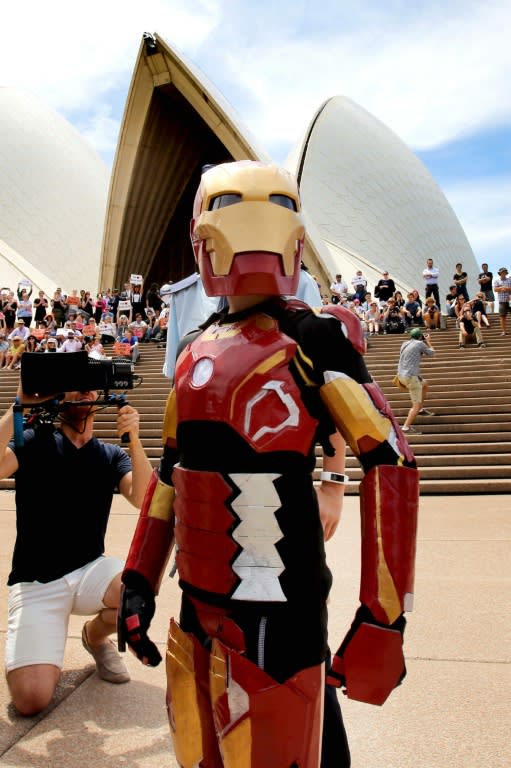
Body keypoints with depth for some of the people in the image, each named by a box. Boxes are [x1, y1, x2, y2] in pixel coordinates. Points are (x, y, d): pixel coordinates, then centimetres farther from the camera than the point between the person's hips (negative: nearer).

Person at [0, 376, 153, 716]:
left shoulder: (111, 455, 3)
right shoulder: (35, 441, -4)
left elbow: (145, 499, -14)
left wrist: (134, 439, -26)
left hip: (90, 571, 3)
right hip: (36, 582, -2)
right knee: (32, 698, -19)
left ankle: (96, 634, 6)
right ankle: (42, 654, 19)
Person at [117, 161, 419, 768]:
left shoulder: (315, 337, -9)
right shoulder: (197, 348, 9)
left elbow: (390, 464, -13)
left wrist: (382, 620, -15)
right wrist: (138, 580, 15)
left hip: (275, 609, -6)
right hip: (197, 602, 7)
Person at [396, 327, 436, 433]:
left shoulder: (405, 344, 15)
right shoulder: (420, 343, -5)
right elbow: (431, 353, 9)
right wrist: (428, 341, 24)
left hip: (401, 374, 8)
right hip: (411, 376, -8)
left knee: (425, 384, 30)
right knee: (416, 404, -4)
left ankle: (420, 409, 30)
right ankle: (406, 427, -13)